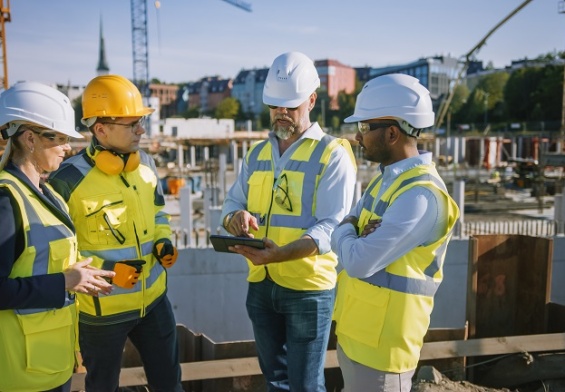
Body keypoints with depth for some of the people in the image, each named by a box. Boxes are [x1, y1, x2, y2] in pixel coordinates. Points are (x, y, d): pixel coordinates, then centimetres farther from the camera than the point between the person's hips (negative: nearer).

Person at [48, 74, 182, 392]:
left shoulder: (146, 164, -1)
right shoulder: (69, 179, -20)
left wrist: (163, 242, -4)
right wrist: (104, 269, -23)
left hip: (153, 298, 5)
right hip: (101, 309, -5)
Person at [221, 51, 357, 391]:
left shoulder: (333, 153, -10)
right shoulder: (258, 153, 10)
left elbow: (332, 226, -19)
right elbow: (232, 202, 9)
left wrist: (282, 254, -35)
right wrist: (236, 217, -17)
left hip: (309, 288, -5)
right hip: (261, 284, 6)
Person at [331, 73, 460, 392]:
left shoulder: (421, 195, -24)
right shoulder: (387, 176, 7)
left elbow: (359, 262, -27)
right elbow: (345, 240, 9)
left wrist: (346, 230, -7)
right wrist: (355, 233, -13)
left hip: (381, 342, -8)